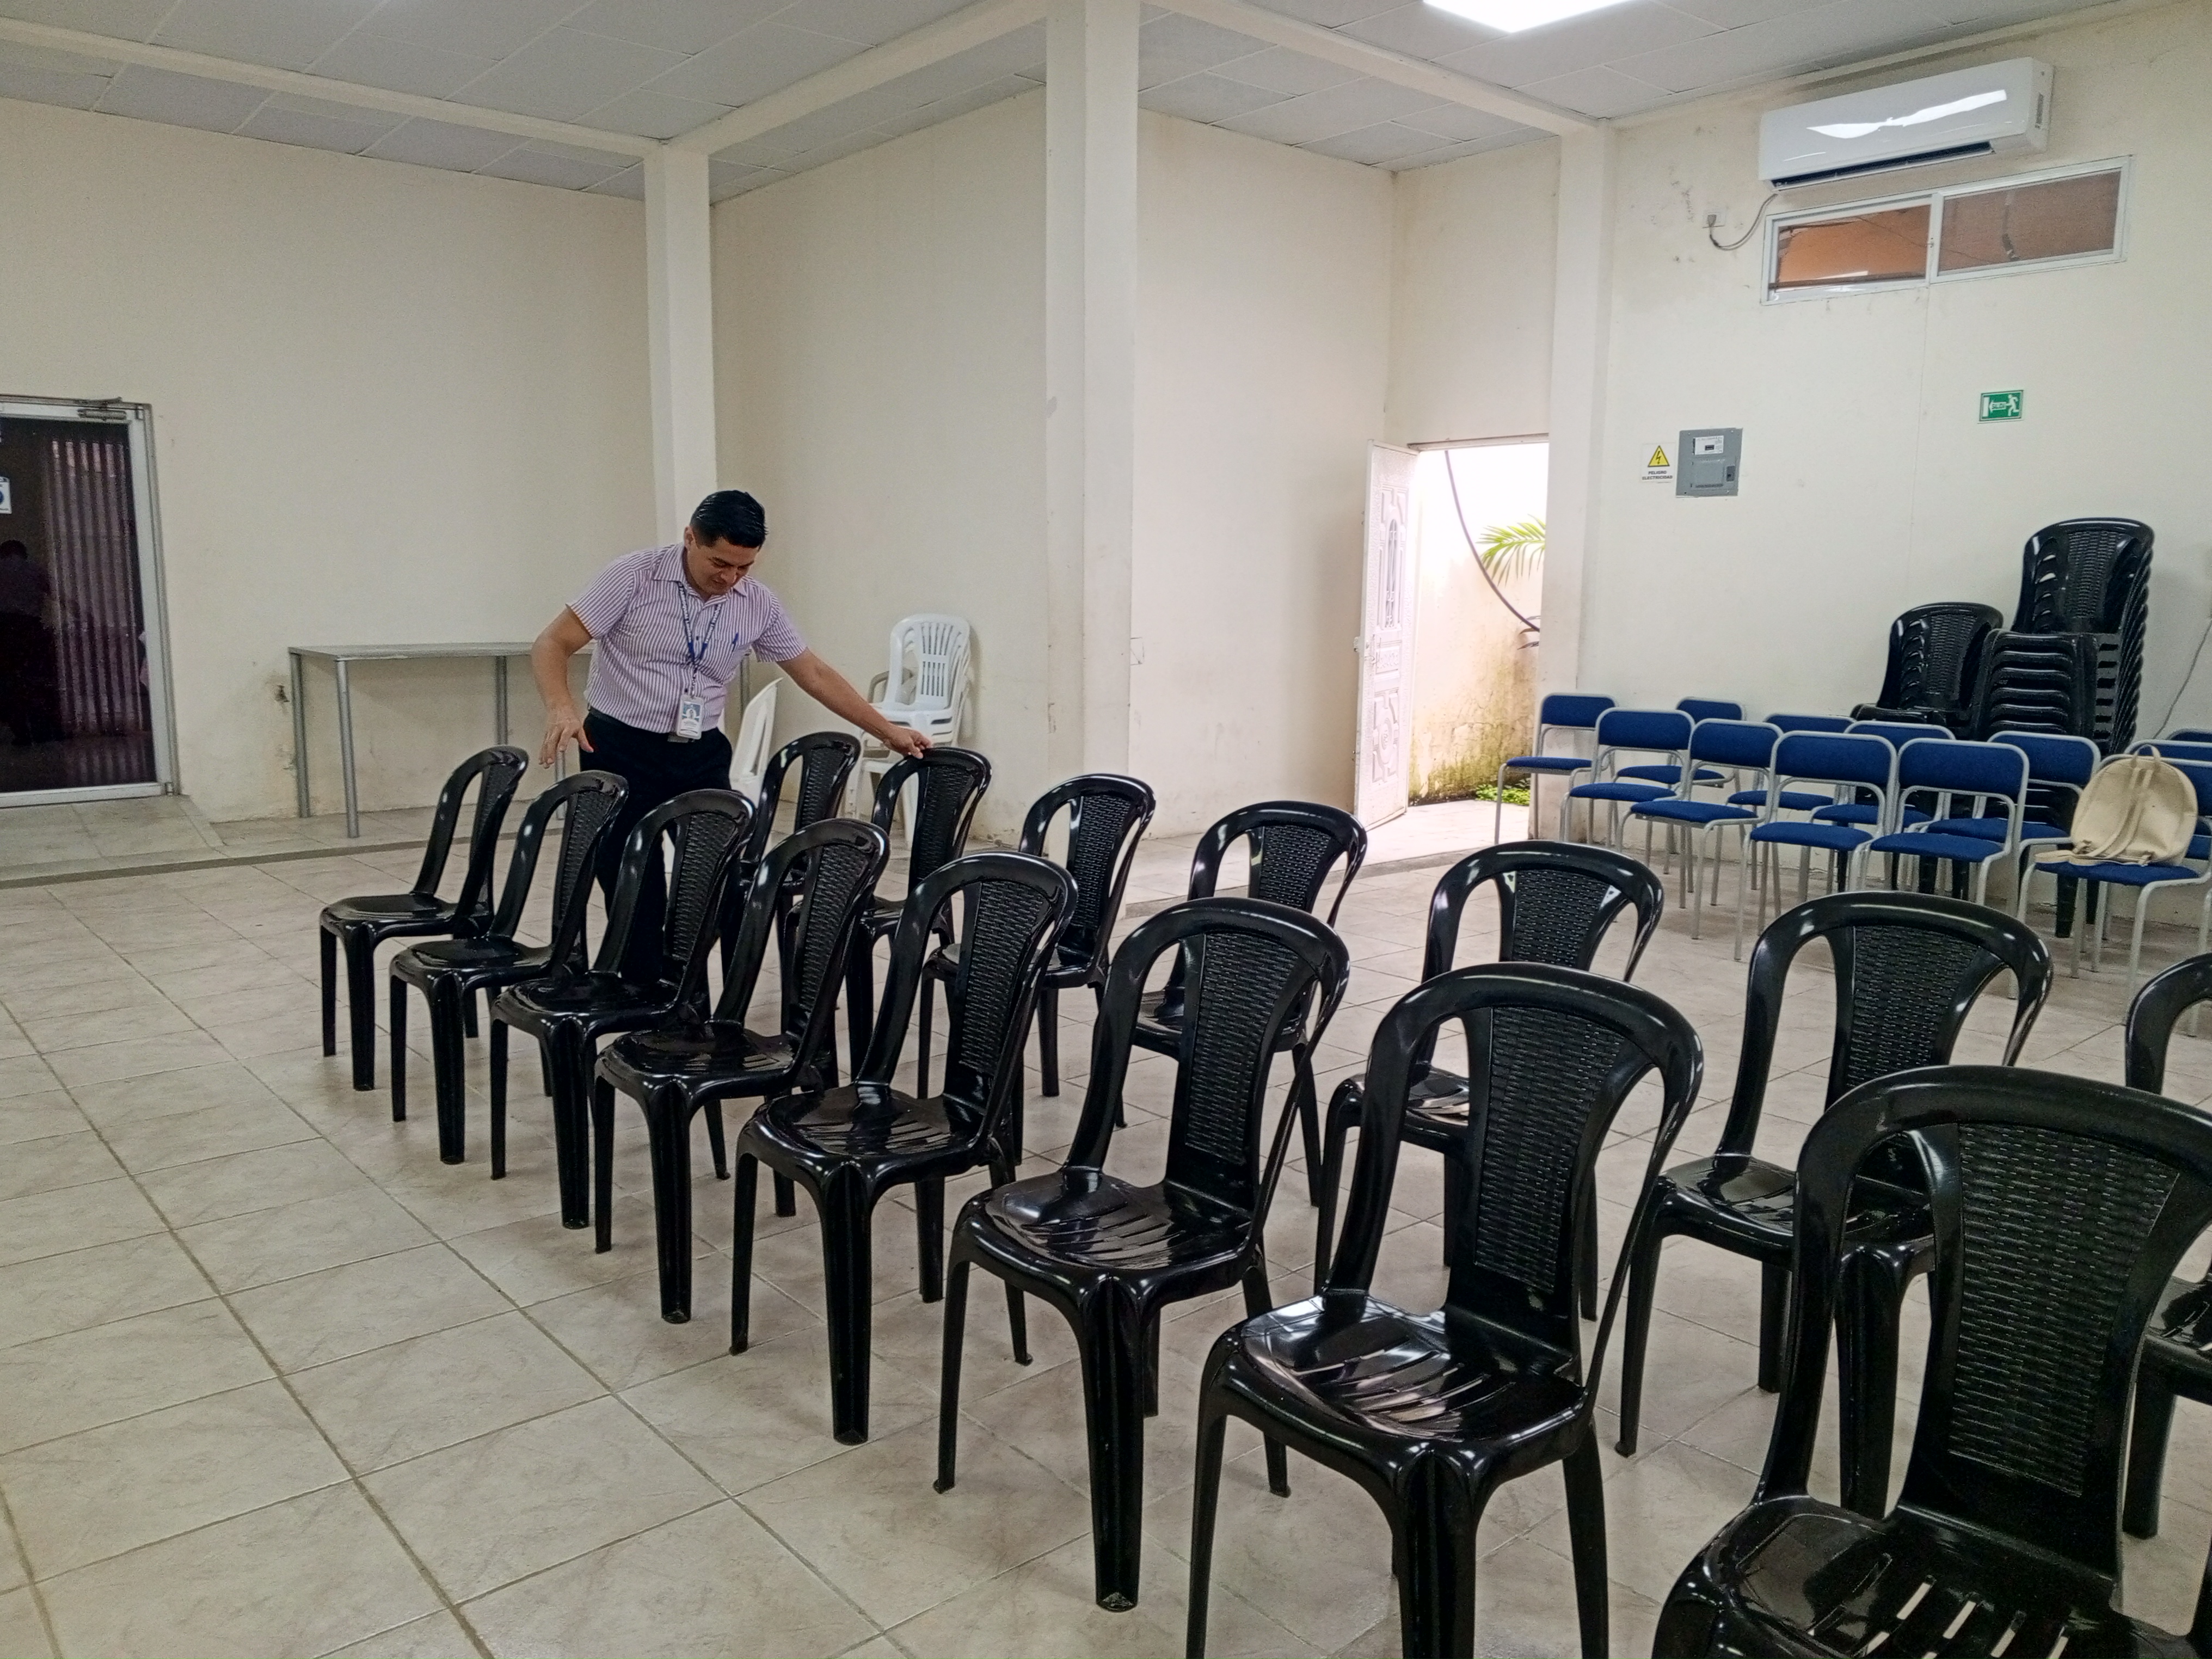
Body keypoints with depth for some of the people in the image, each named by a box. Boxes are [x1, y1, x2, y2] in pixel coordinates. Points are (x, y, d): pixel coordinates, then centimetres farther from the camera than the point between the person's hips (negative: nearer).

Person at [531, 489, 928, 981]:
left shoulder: (758, 604, -1)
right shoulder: (634, 576, -13)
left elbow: (814, 673, 9)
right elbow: (552, 645, -12)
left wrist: (886, 731, 8)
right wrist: (562, 710, -31)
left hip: (702, 756, 4)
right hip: (622, 751, -4)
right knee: (637, 895, -2)